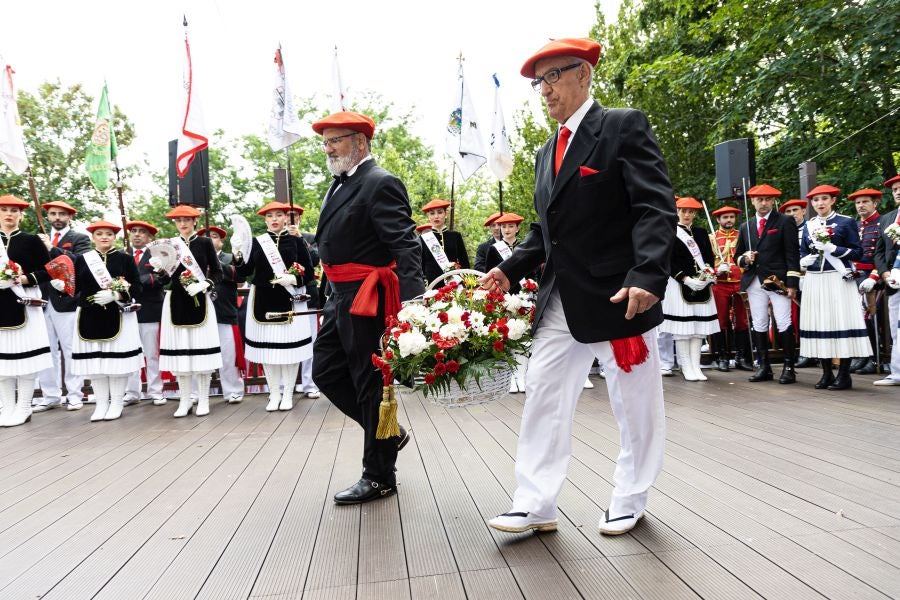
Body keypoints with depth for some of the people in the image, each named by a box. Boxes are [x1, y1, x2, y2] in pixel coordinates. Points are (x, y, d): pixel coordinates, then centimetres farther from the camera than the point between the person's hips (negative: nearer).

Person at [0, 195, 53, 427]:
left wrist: (23, 279, -15)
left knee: (25, 354, -2)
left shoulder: (32, 240, 2)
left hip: (24, 305, -3)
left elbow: (48, 271, -1)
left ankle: (23, 409, 7)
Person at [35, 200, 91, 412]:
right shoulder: (41, 239, 19)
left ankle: (74, 395, 8)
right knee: (45, 351, 7)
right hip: (43, 301, 5)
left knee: (71, 350, 0)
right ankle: (50, 396, 14)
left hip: (67, 301, -5)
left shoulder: (80, 239, 3)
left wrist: (52, 249, -19)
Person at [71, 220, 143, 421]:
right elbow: (75, 287, 7)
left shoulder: (125, 258, 4)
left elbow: (136, 286, -2)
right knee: (94, 360, 4)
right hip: (89, 317, 3)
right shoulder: (81, 259, 10)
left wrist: (116, 295, -18)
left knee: (117, 359, -1)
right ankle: (101, 403, 15)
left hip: (118, 316, -2)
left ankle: (116, 403, 10)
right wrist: (91, 299, -11)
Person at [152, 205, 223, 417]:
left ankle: (203, 400, 11)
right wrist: (159, 268, -11)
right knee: (180, 351, 5)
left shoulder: (205, 243, 3)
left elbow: (217, 272, 1)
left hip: (199, 302, -2)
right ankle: (184, 400, 16)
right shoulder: (168, 244, 8)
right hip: (176, 303, 2)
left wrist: (204, 285, -16)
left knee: (201, 349, 0)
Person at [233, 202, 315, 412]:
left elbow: (309, 272, 1)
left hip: (289, 300, -2)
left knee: (289, 345, 1)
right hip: (263, 301, 2)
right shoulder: (256, 242, 8)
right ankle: (274, 393, 18)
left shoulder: (296, 241, 3)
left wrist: (294, 280, -16)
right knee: (266, 346, 5)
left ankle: (287, 394, 14)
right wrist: (238, 255, -13)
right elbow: (246, 272, 2)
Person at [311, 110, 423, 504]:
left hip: (367, 297, -10)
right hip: (341, 296, 10)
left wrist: (413, 301, -33)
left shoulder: (380, 184, -13)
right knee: (326, 372, 14)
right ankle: (388, 434, 30)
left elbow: (406, 244, -22)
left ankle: (379, 476, 18)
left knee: (370, 382, 1)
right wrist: (331, 292, 17)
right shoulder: (341, 184, 15)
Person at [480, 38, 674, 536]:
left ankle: (630, 501, 27)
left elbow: (655, 208, -15)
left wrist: (647, 276, -27)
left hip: (619, 296, -6)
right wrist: (510, 269, 6)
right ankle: (535, 505, 16)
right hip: (561, 299, 7)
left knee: (635, 404, 8)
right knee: (543, 398, 6)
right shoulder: (547, 152, 16)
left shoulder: (624, 126, -5)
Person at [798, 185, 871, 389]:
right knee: (820, 323, 4)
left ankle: (844, 374, 2)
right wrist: (807, 259, -3)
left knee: (841, 321, -6)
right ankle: (827, 373, 12)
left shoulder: (846, 222, 1)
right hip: (814, 280, 4)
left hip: (838, 279, -4)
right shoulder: (808, 225, 14)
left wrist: (832, 249, -14)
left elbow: (857, 252, -2)